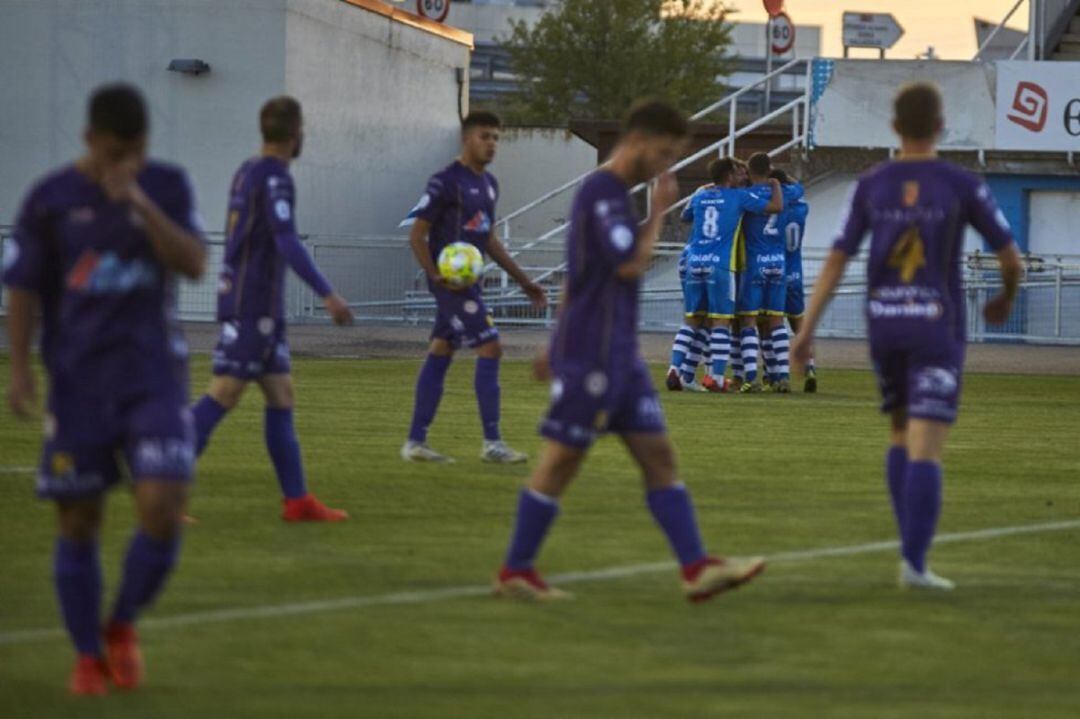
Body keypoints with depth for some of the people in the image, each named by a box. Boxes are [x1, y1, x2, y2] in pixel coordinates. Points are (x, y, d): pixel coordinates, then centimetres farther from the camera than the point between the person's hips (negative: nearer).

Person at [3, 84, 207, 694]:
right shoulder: (51, 200, 0)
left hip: (155, 376, 0)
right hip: (79, 381, 0)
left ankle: (123, 625, 11)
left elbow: (194, 264, -9)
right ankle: (89, 658, 16)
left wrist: (140, 204, -20)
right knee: (79, 523, 1)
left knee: (164, 508, -14)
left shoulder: (168, 186, 3)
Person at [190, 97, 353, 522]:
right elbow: (287, 242, -24)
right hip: (254, 307, -10)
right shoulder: (275, 178, -13)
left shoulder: (246, 172, 15)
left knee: (282, 397, 9)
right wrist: (327, 294, -28)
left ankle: (297, 499, 9)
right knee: (223, 396, -11)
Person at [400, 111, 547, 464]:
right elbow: (417, 233, -13)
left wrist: (524, 281, 20)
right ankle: (492, 443, -8)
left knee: (440, 355, 10)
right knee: (490, 349, -11)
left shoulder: (488, 184, 14)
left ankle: (415, 442, 13)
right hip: (451, 281, -9)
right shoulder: (446, 182, -13)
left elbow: (489, 239, 23)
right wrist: (436, 275, -24)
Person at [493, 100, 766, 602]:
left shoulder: (614, 195, 17)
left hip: (621, 356, 10)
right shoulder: (602, 194, -13)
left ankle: (697, 569, 0)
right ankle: (515, 573, 5)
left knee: (659, 457, 3)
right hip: (591, 354, -10)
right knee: (561, 461, -3)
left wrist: (559, 347, 27)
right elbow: (632, 265, -21)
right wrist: (659, 211, -9)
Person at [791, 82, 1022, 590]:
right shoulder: (962, 186, -6)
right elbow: (1011, 259, -1)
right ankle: (915, 564, -17)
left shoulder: (871, 186, 2)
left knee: (902, 435, 23)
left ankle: (912, 548, 21)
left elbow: (835, 261, -1)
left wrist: (806, 331, -1)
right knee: (926, 450, -7)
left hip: (883, 324, 4)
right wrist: (1007, 299, 22)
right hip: (937, 327, -4)